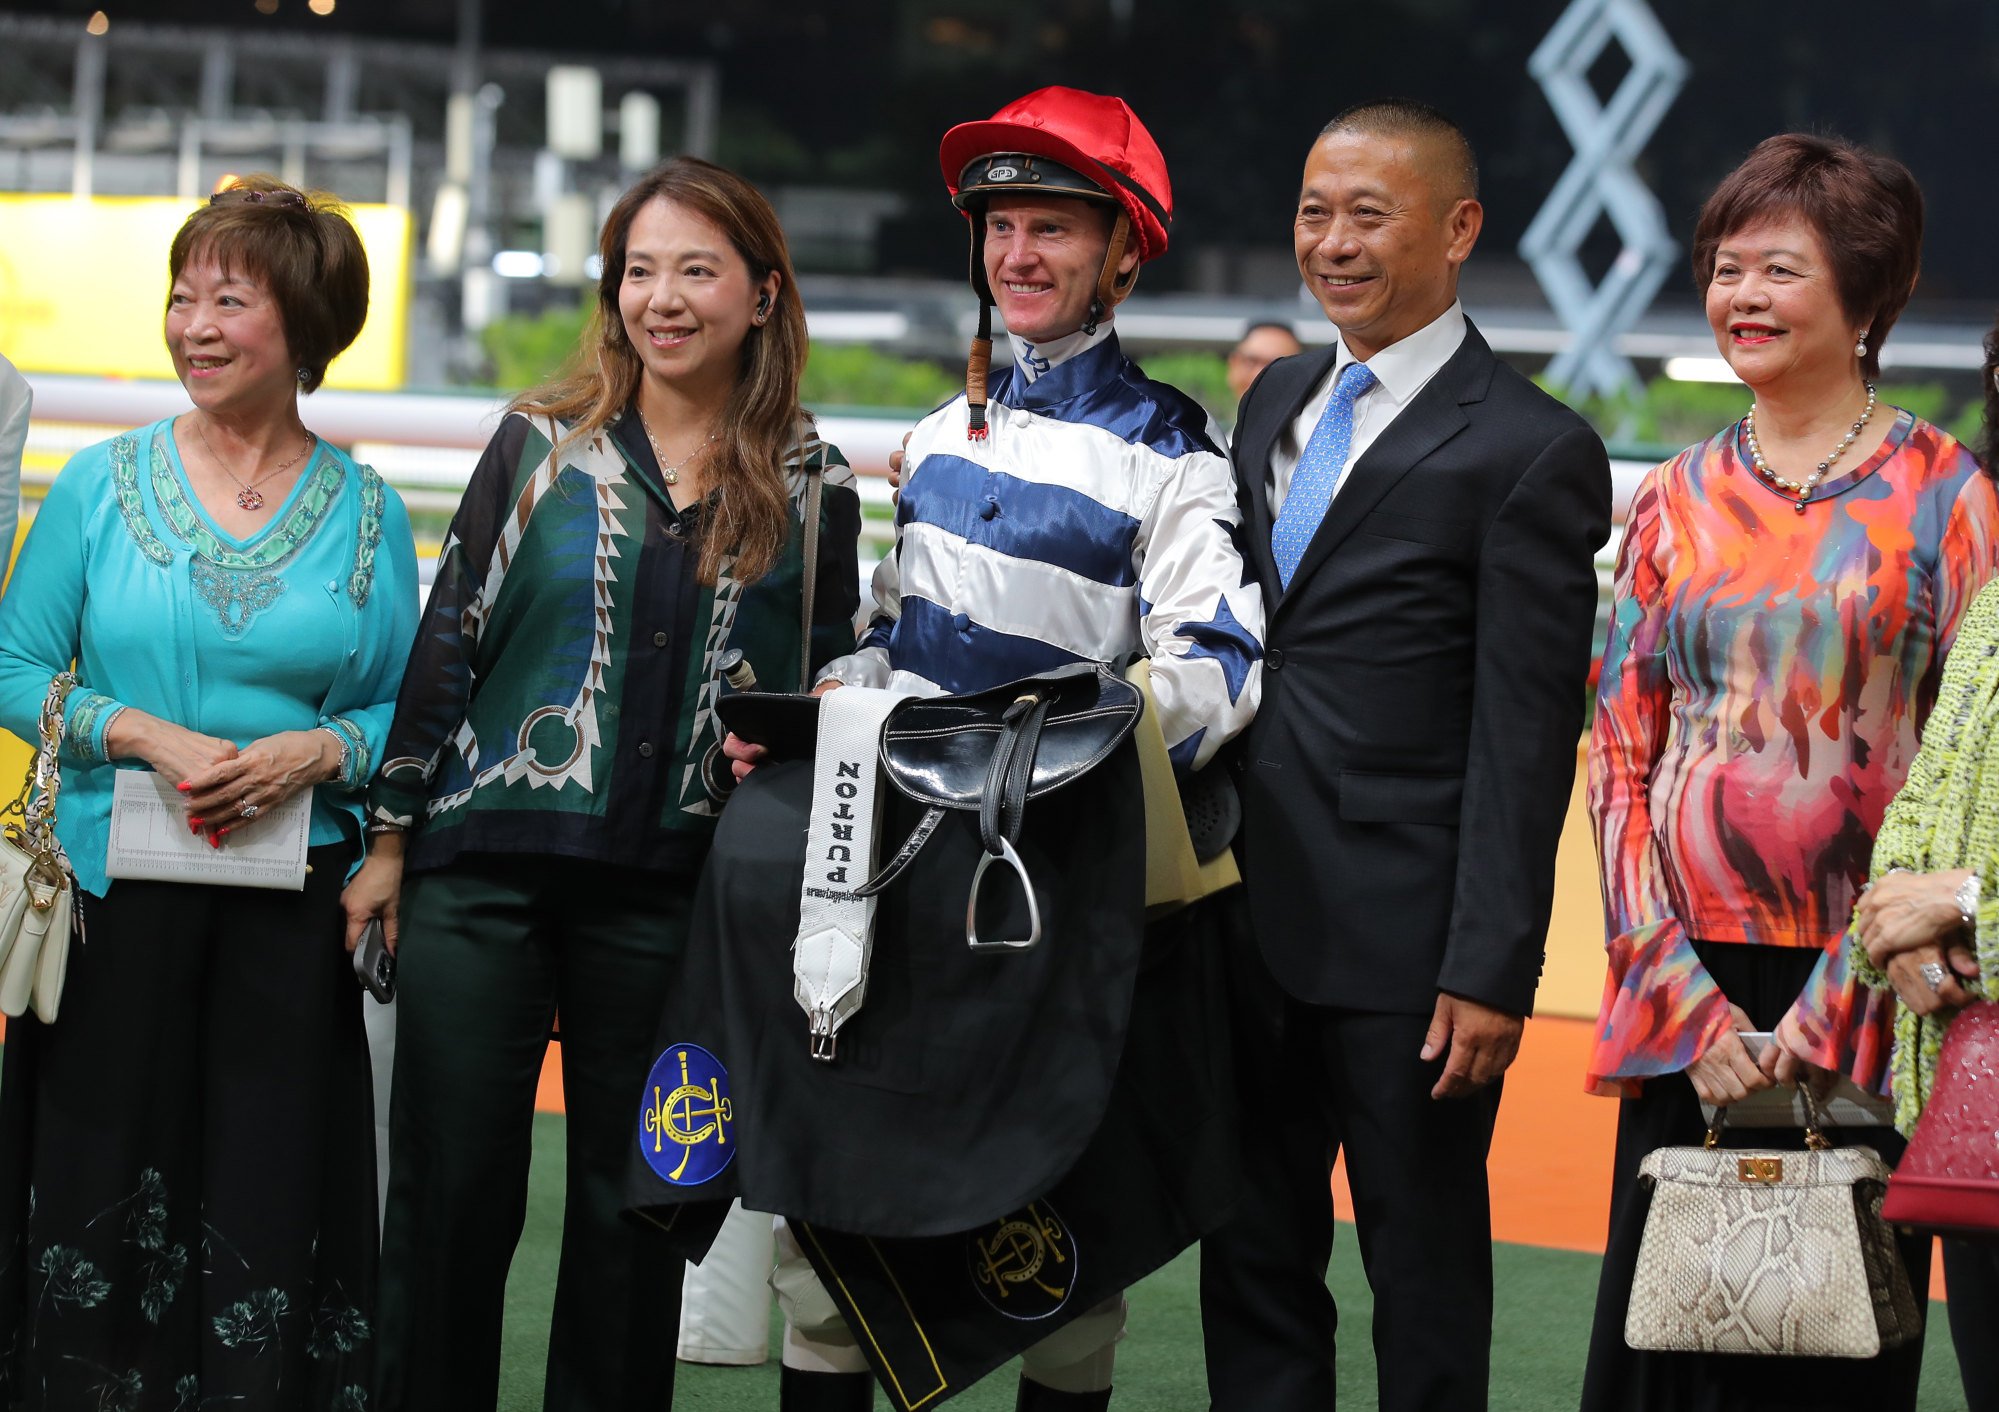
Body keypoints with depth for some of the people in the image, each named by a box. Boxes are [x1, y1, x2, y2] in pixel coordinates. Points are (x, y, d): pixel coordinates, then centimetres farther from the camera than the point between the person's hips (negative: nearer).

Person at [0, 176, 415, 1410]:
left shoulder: (367, 512, 6)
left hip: (293, 896, 0)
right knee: (102, 1178, -1)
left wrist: (315, 754, -13)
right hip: (118, 891, 0)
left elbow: (409, 714, 6)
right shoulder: (103, 485, 5)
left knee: (269, 1193, 0)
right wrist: (144, 734, -11)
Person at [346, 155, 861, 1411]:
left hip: (668, 892, 1)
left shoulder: (809, 489, 6)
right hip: (487, 870, 0)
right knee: (450, 1192, 1)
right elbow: (448, 641, 5)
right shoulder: (542, 444, 4)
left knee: (631, 1203, 7)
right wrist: (389, 837, 3)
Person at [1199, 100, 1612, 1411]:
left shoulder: (1532, 453, -10)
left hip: (1406, 949, -7)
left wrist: (1490, 969, -16)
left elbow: (1526, 740, -13)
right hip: (1252, 922, 7)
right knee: (1252, 1262, 12)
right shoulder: (1278, 402, 13)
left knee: (1427, 1276, 4)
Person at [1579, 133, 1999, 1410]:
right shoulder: (1680, 501, 10)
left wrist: (1836, 1005, -11)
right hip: (1687, 997, 3)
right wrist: (1685, 999, -4)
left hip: (1856, 999, -3)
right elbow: (1620, 755, 9)